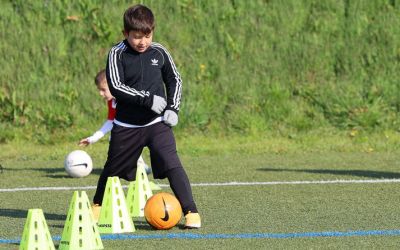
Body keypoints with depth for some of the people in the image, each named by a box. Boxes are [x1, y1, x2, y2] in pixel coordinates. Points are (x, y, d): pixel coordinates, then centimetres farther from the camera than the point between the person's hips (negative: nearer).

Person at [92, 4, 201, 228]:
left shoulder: (159, 52, 0)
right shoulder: (117, 54, -9)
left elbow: (175, 80, 13)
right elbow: (116, 86, -19)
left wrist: (173, 107, -1)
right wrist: (148, 99, -24)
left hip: (157, 123, 0)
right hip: (127, 125, 0)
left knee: (171, 163, -17)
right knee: (114, 168, 15)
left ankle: (191, 211, -17)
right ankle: (98, 205, 40)